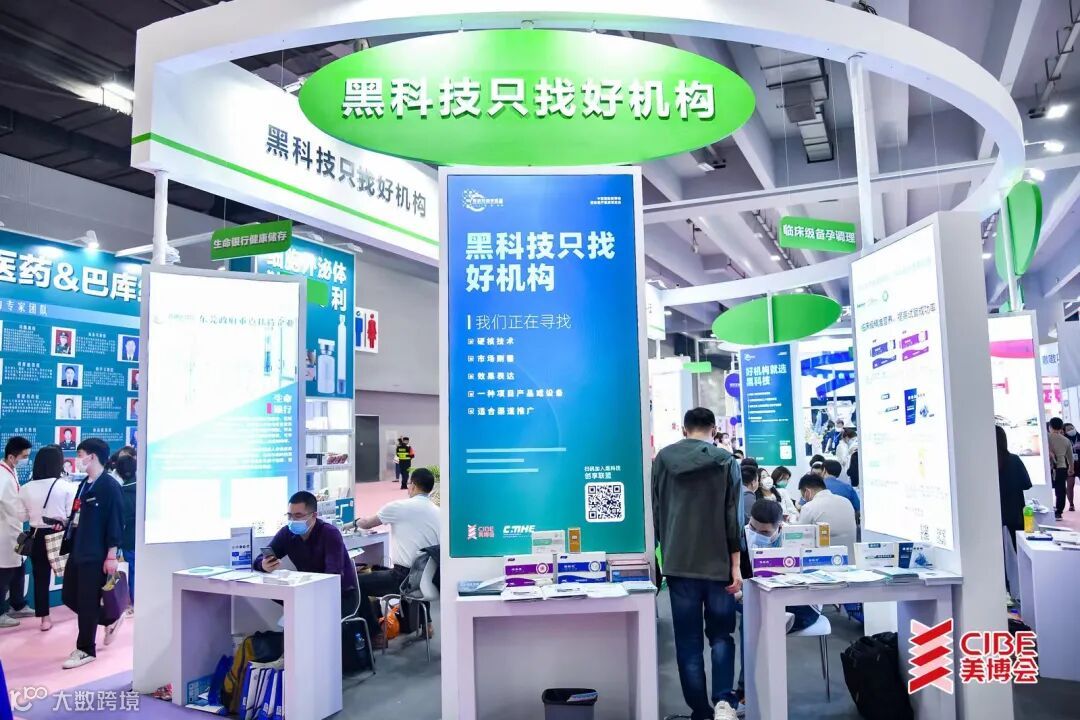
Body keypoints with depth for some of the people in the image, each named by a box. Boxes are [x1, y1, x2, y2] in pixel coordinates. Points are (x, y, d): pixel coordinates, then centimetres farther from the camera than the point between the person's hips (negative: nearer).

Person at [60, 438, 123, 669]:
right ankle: (110, 620, 32)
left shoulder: (109, 485, -15)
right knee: (69, 597, 14)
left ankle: (86, 650, 15)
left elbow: (115, 521, -17)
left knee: (88, 603, 0)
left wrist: (112, 555, -17)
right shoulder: (85, 484, 12)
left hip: (96, 555, -9)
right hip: (78, 551, 9)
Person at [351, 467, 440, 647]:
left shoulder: (400, 507, -11)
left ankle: (375, 635, 11)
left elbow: (365, 524, 1)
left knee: (358, 583, 10)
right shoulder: (437, 512, 4)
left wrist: (356, 522, 25)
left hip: (404, 577, -6)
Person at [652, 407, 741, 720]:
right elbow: (733, 516, -5)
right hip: (717, 562, 0)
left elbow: (656, 511, 9)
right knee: (721, 635, 14)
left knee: (688, 640, 8)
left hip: (678, 563, 1)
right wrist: (736, 565, -2)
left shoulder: (663, 458, 3)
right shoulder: (726, 460, -3)